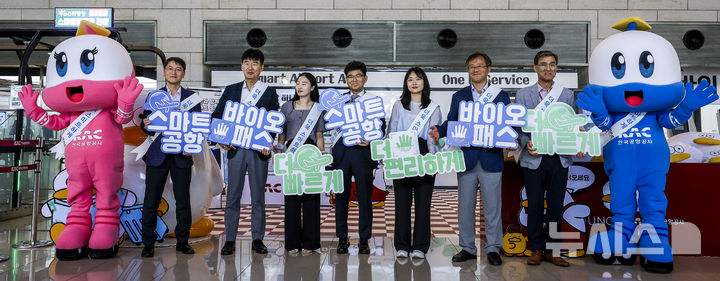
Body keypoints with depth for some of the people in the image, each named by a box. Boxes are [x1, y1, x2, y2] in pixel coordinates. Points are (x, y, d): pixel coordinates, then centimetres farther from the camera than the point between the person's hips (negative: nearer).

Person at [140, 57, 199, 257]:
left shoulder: (191, 97, 9)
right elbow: (146, 126, 7)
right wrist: (146, 124, -16)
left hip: (181, 156, 0)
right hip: (157, 155, 0)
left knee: (183, 199, 5)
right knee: (151, 200, 1)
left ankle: (182, 241, 17)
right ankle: (148, 243, 11)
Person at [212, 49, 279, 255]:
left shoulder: (269, 93, 6)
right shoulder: (231, 90, 11)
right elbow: (217, 115, 12)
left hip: (259, 151, -1)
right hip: (235, 149, 1)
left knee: (258, 197, 5)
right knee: (233, 196, 4)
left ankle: (257, 240, 15)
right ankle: (229, 240, 12)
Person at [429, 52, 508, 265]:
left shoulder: (501, 96, 8)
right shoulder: (459, 96, 13)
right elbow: (451, 122, 7)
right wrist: (439, 131, -14)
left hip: (491, 158, -2)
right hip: (466, 158, 2)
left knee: (492, 206, 3)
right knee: (465, 206, 8)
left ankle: (493, 248, 16)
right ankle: (468, 248, 20)